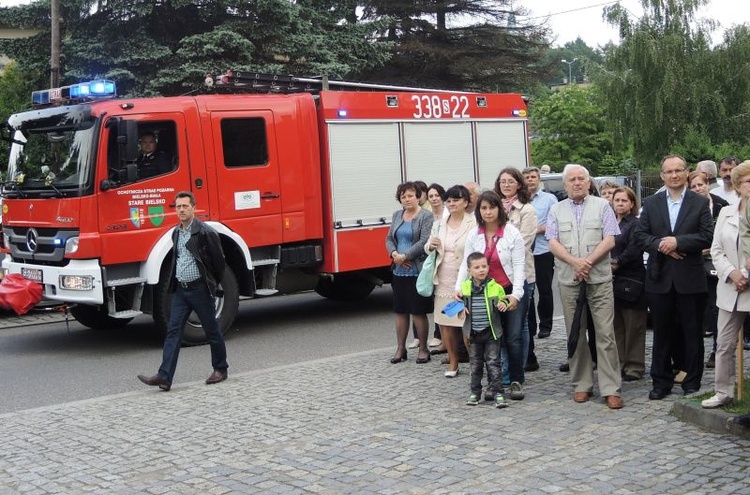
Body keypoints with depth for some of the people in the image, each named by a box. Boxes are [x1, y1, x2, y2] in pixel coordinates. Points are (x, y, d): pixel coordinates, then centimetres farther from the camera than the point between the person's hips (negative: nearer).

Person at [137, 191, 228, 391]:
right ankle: (164, 377, -8)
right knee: (173, 331, -3)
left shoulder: (205, 232, -12)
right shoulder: (176, 233, 10)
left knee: (212, 331, 7)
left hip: (200, 289, -6)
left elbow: (218, 260, -6)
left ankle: (220, 369, 24)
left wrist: (214, 284, 3)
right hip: (180, 290, 6)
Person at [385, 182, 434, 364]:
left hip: (417, 271, -6)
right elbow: (389, 238, 12)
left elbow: (424, 241, -16)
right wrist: (395, 254, -7)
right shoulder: (397, 215, 13)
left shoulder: (426, 216, -6)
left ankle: (423, 349, 12)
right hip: (399, 271, 6)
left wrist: (404, 256, -16)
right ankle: (400, 349, 20)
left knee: (418, 312, -1)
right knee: (400, 311, 10)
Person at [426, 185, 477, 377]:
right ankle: (453, 362, 23)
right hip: (444, 281, 6)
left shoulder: (474, 224, -8)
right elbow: (428, 249, 18)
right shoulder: (439, 224, 10)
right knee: (445, 322, 9)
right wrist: (430, 245, -5)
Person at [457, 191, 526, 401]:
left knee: (513, 338, -3)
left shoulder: (512, 233, -7)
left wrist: (516, 294, -20)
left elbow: (518, 265, -10)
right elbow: (466, 264, 4)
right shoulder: (474, 235, 4)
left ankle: (516, 381, 11)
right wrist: (459, 287, -12)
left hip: (509, 291, -3)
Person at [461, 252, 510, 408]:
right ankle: (475, 392, 22)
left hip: (491, 332, -2)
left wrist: (503, 304, -14)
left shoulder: (495, 287, -5)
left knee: (493, 362, -2)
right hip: (473, 333, 2)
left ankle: (497, 392, 3)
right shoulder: (464, 287, 1)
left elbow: (502, 301, 8)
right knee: (475, 363, 12)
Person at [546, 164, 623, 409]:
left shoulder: (602, 206, 6)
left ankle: (611, 389, -2)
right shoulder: (556, 210, 10)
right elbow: (553, 244, 0)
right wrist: (575, 262, -15)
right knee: (575, 334, 7)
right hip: (568, 280, 2)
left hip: (599, 279, -2)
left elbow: (609, 240, -3)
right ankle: (582, 385, 15)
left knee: (605, 333, -5)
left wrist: (587, 262, -15)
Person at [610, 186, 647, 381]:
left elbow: (634, 249, -15)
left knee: (633, 327, 0)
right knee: (616, 326, 9)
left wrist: (616, 263, -14)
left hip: (630, 281, -6)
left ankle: (635, 367, 6)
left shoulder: (636, 224, -4)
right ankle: (619, 364, 17)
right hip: (611, 281, 6)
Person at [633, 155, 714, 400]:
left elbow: (707, 236, -7)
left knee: (692, 332, 5)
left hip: (690, 278, -2)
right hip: (660, 278, 2)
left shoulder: (700, 202, 2)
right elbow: (639, 234, 2)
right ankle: (661, 382, 17)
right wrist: (660, 245, -14)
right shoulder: (651, 203, 8)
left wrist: (678, 241, -17)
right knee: (662, 332, 8)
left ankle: (692, 382, 16)